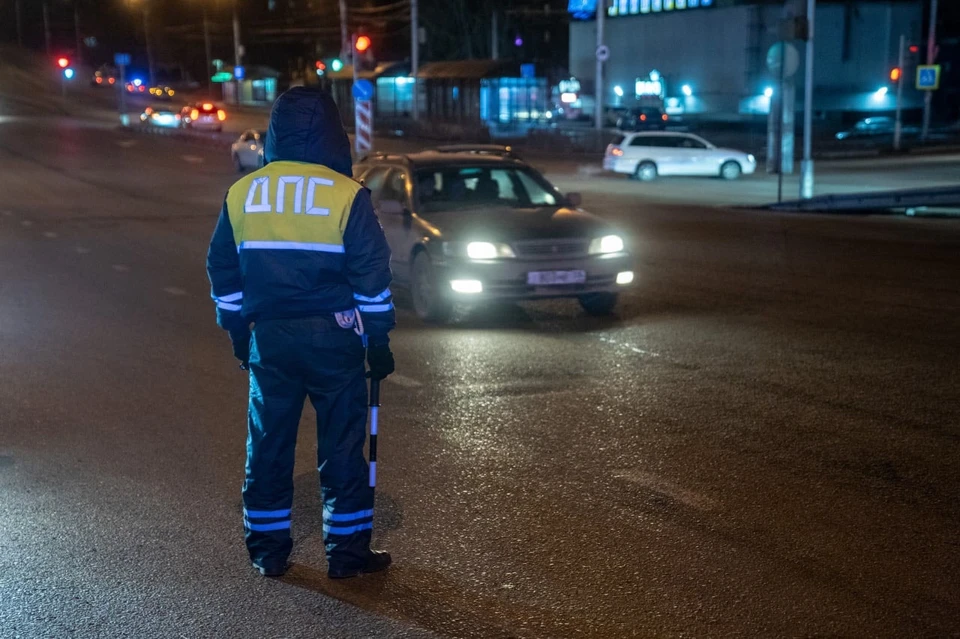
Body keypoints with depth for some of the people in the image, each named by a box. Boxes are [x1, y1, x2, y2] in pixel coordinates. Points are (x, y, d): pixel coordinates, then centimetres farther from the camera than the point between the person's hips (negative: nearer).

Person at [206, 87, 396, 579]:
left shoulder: (241, 193, 3)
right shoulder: (346, 195, -9)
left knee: (268, 444, 12)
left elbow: (222, 271, 10)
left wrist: (236, 331, 20)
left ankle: (268, 551, 19)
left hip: (269, 337, 3)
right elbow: (372, 275, -8)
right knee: (342, 445, 6)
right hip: (333, 336, -3)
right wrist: (379, 342, 0)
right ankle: (348, 551, 12)